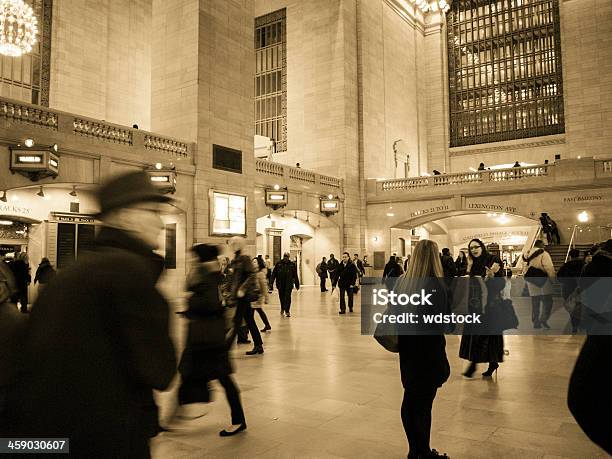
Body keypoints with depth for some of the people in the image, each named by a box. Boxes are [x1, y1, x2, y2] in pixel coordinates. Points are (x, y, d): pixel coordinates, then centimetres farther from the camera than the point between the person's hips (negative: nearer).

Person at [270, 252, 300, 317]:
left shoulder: (292, 264, 2)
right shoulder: (278, 264, 3)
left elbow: (295, 276, 6)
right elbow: (274, 274, 3)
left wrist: (297, 285, 8)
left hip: (289, 285, -1)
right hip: (280, 284, 1)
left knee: (287, 298, -6)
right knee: (281, 297, 11)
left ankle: (287, 311, -1)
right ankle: (282, 309, 31)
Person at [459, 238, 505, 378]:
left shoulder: (493, 260, -8)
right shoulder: (472, 263, 7)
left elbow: (501, 284, -12)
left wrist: (491, 275, -29)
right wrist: (469, 266, -9)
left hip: (490, 303, -5)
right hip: (474, 304, 5)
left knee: (490, 333, 0)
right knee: (473, 334, 6)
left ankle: (492, 363, 13)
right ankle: (473, 362, 17)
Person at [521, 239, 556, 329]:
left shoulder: (526, 255, 14)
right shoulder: (543, 254, -8)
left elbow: (524, 270, 15)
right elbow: (549, 268, -16)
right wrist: (553, 279, -8)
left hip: (531, 282, 7)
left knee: (535, 303, 12)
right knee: (547, 301, -1)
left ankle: (536, 322, 15)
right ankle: (543, 319, -14)